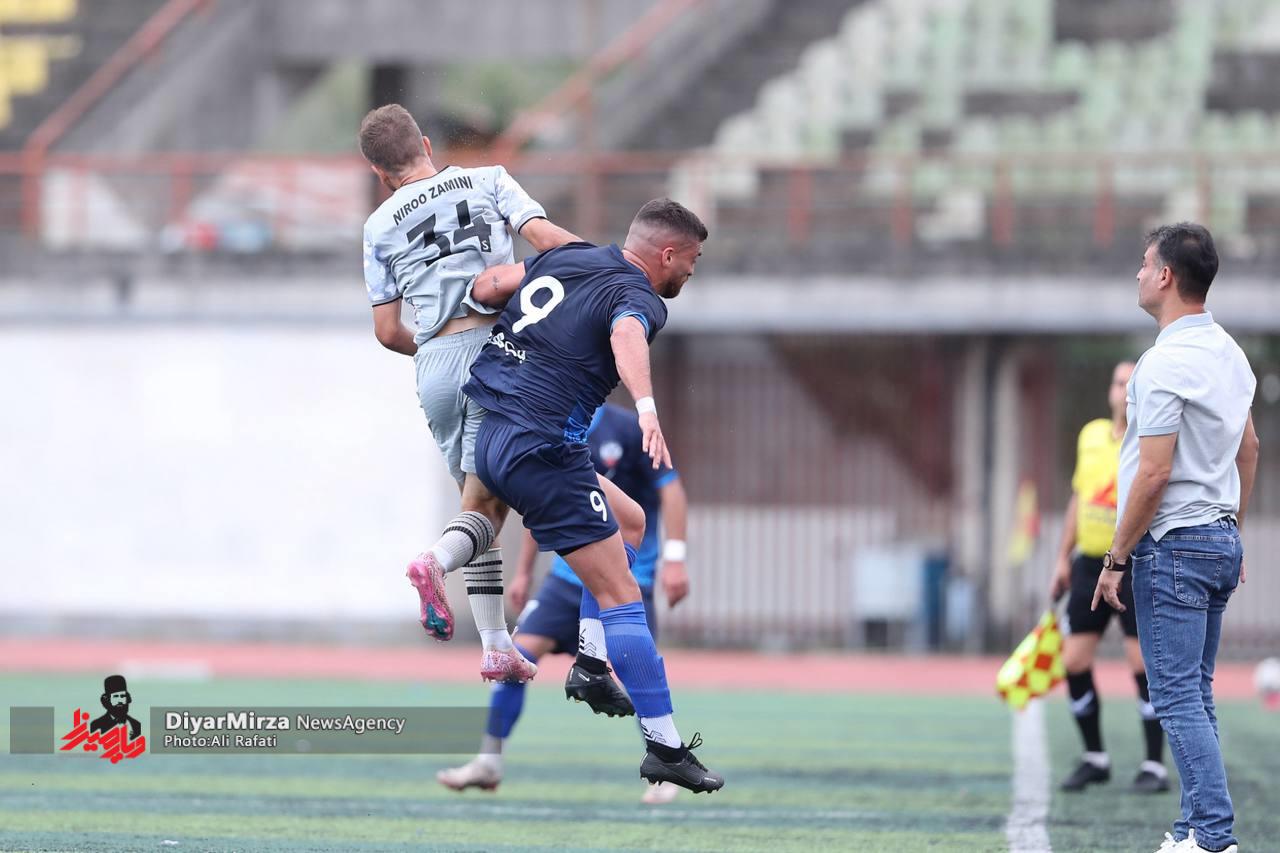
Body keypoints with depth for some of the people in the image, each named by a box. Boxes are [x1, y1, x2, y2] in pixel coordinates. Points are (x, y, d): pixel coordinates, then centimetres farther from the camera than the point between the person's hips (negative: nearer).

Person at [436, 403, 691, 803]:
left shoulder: (629, 429, -13)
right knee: (520, 653, -7)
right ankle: (489, 762, 0)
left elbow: (670, 488, -12)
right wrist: (523, 572, 18)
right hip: (569, 573, 5)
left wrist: (674, 558, -19)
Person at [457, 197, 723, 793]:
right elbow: (627, 338, -34)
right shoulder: (637, 296, -11)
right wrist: (646, 407, -50)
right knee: (621, 597, -7)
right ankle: (664, 747, -9)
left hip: (489, 434, 9)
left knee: (629, 521, 26)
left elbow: (486, 284, 21)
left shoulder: (569, 258, 14)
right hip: (540, 449, -9)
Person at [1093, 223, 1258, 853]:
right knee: (1194, 696, 13)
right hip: (1221, 541, 9)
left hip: (1173, 547, -9)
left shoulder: (1165, 364, -19)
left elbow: (1155, 473, -21)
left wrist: (1116, 559, -13)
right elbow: (1249, 449, 20)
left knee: (1178, 697, -9)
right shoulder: (1227, 353, 11)